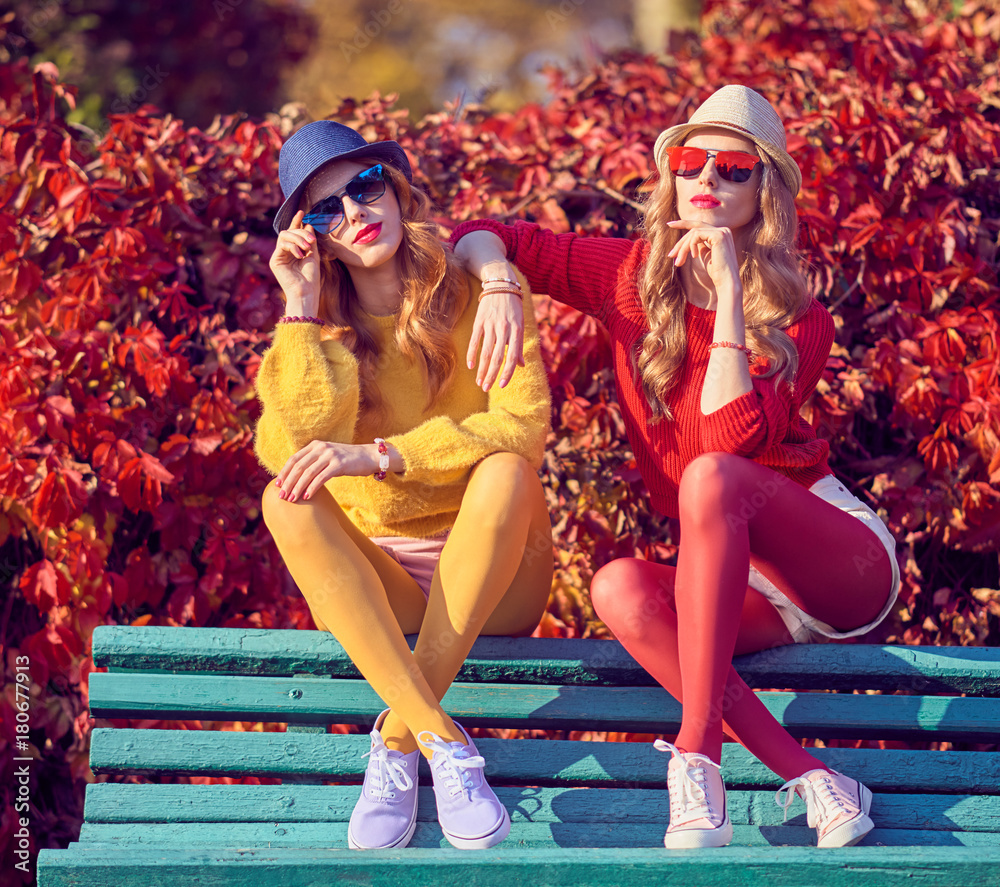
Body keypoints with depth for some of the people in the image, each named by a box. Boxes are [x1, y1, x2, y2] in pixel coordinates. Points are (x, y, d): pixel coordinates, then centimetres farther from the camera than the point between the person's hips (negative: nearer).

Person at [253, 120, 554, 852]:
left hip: (489, 579, -1)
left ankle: (398, 739, -32)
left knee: (508, 470, -31)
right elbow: (291, 451, -15)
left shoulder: (479, 295, -2)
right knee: (286, 501, -27)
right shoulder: (317, 324, 3)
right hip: (368, 584, 2)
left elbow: (524, 423, -19)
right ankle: (444, 744, -39)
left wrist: (377, 455, -28)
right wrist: (303, 310, -15)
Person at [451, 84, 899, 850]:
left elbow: (731, 436, -24)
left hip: (843, 556, -4)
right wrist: (500, 286, -17)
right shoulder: (635, 279, 4)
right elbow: (483, 236, 6)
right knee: (619, 588, -30)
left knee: (712, 474, -34)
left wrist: (729, 287, -21)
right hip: (732, 578, 4)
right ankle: (808, 777, -35)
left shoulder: (800, 323, -5)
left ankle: (698, 752, -40)